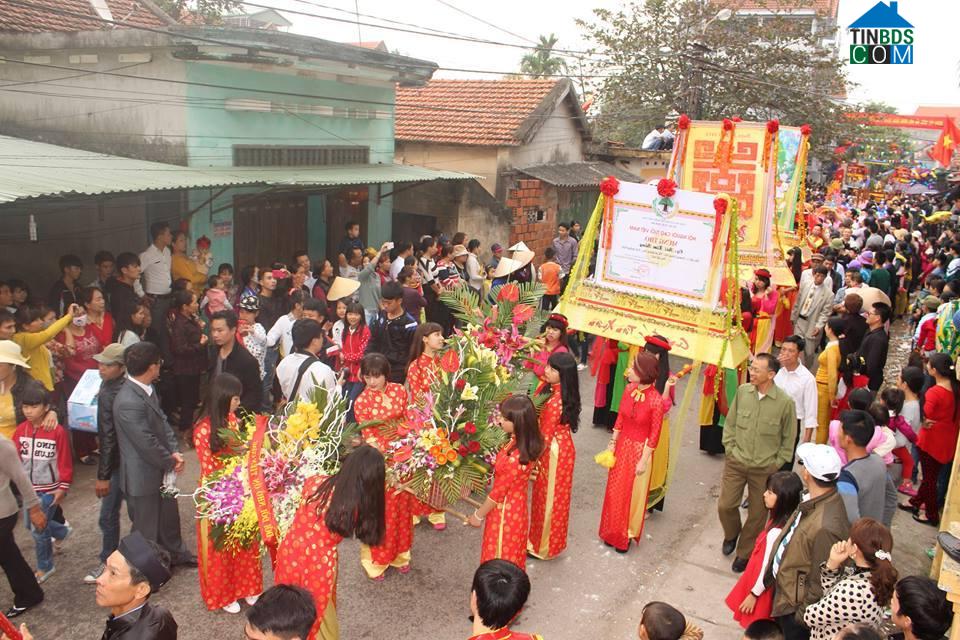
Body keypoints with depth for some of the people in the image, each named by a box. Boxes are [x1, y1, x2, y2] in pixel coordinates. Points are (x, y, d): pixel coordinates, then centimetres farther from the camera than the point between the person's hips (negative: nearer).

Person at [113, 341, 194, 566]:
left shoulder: (148, 388, -4)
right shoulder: (128, 403, -32)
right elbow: (147, 443, -26)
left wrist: (174, 451, -5)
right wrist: (171, 463, -12)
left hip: (159, 467, 9)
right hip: (143, 475, -9)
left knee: (168, 513, 26)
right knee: (146, 525, 14)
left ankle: (175, 552, 47)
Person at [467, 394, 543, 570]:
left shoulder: (514, 459, -37)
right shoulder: (525, 443, -11)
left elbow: (498, 493, -21)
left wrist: (478, 515, -9)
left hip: (505, 512, -8)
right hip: (514, 506, 8)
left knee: (500, 559, 15)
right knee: (510, 554, 28)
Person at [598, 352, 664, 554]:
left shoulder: (656, 401, -25)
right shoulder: (629, 389, -8)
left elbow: (654, 435, -16)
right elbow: (620, 418, 3)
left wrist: (644, 460, -12)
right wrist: (612, 443, 6)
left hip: (640, 450, -5)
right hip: (623, 445, 5)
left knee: (633, 493, 13)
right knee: (615, 491, 17)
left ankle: (628, 534, 34)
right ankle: (613, 532, 37)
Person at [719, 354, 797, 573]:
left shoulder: (785, 402, -15)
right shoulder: (742, 391, -8)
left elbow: (789, 439, -3)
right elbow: (730, 423, 5)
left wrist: (777, 463, -5)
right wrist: (730, 449, 1)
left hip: (765, 468, -2)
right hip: (736, 462, 2)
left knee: (757, 514, 11)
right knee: (725, 505, 6)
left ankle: (744, 553, 33)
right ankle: (732, 534, 39)